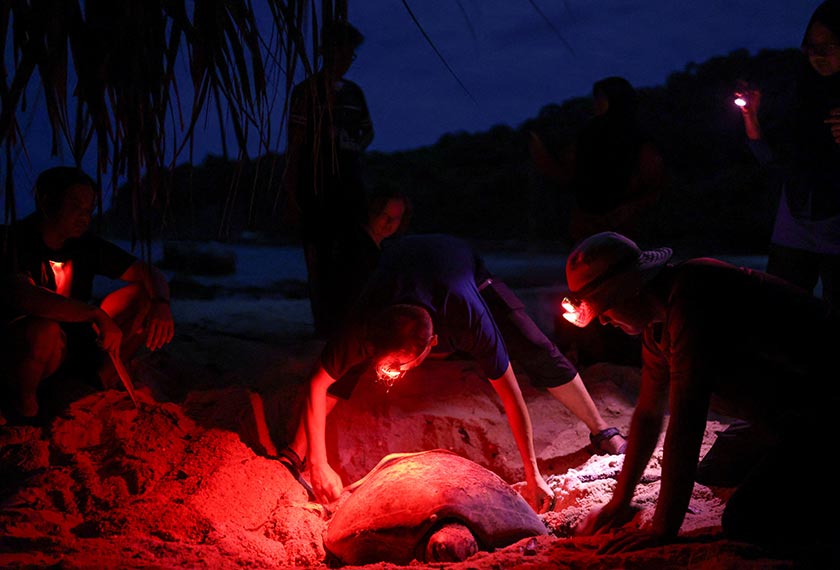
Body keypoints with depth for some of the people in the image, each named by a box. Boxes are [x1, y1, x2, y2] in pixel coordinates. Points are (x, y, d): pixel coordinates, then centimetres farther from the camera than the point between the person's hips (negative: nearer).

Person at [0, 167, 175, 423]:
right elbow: (22, 295, -36)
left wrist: (161, 304, -25)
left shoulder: (86, 245, 0)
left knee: (143, 296, -7)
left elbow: (150, 273, -1)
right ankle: (23, 403, -12)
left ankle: (102, 380, -1)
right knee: (45, 330, -40)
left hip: (73, 345, 5)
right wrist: (98, 315, -39)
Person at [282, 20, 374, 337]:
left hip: (350, 184, 5)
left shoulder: (354, 92, 15)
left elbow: (368, 131, 29)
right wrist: (291, 194, -7)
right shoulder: (306, 91, -1)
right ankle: (323, 323, -2)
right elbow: (295, 143, -3)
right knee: (318, 255, -5)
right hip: (316, 188, -5)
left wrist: (358, 148, 6)